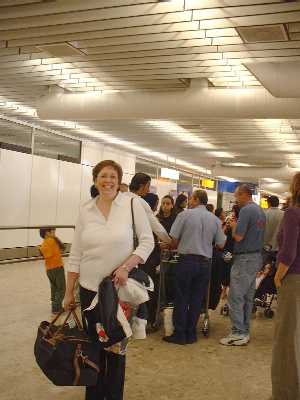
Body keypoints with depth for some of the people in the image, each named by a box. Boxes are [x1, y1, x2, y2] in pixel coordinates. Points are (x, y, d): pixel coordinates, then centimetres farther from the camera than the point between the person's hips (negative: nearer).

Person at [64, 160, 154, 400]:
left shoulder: (132, 204, -5)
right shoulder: (86, 210, 2)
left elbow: (147, 241, -4)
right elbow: (76, 254, 6)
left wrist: (126, 266, -18)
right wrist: (69, 291, 6)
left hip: (121, 286, -2)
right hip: (89, 288, 2)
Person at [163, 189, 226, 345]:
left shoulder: (185, 214, -6)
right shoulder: (215, 219, 5)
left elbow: (173, 238, -7)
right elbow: (221, 244, 5)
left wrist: (178, 247, 14)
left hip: (187, 259, -3)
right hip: (206, 261, 4)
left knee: (182, 299, 5)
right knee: (197, 300, 10)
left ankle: (179, 334, 9)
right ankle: (191, 334, 16)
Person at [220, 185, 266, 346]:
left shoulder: (246, 210, -15)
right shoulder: (260, 211, 14)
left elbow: (238, 236, -20)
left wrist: (233, 226, -2)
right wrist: (237, 225, 11)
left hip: (245, 258, -10)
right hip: (257, 257, 10)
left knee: (236, 297, -4)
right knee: (248, 297, 14)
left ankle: (238, 334, -2)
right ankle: (245, 331, 20)